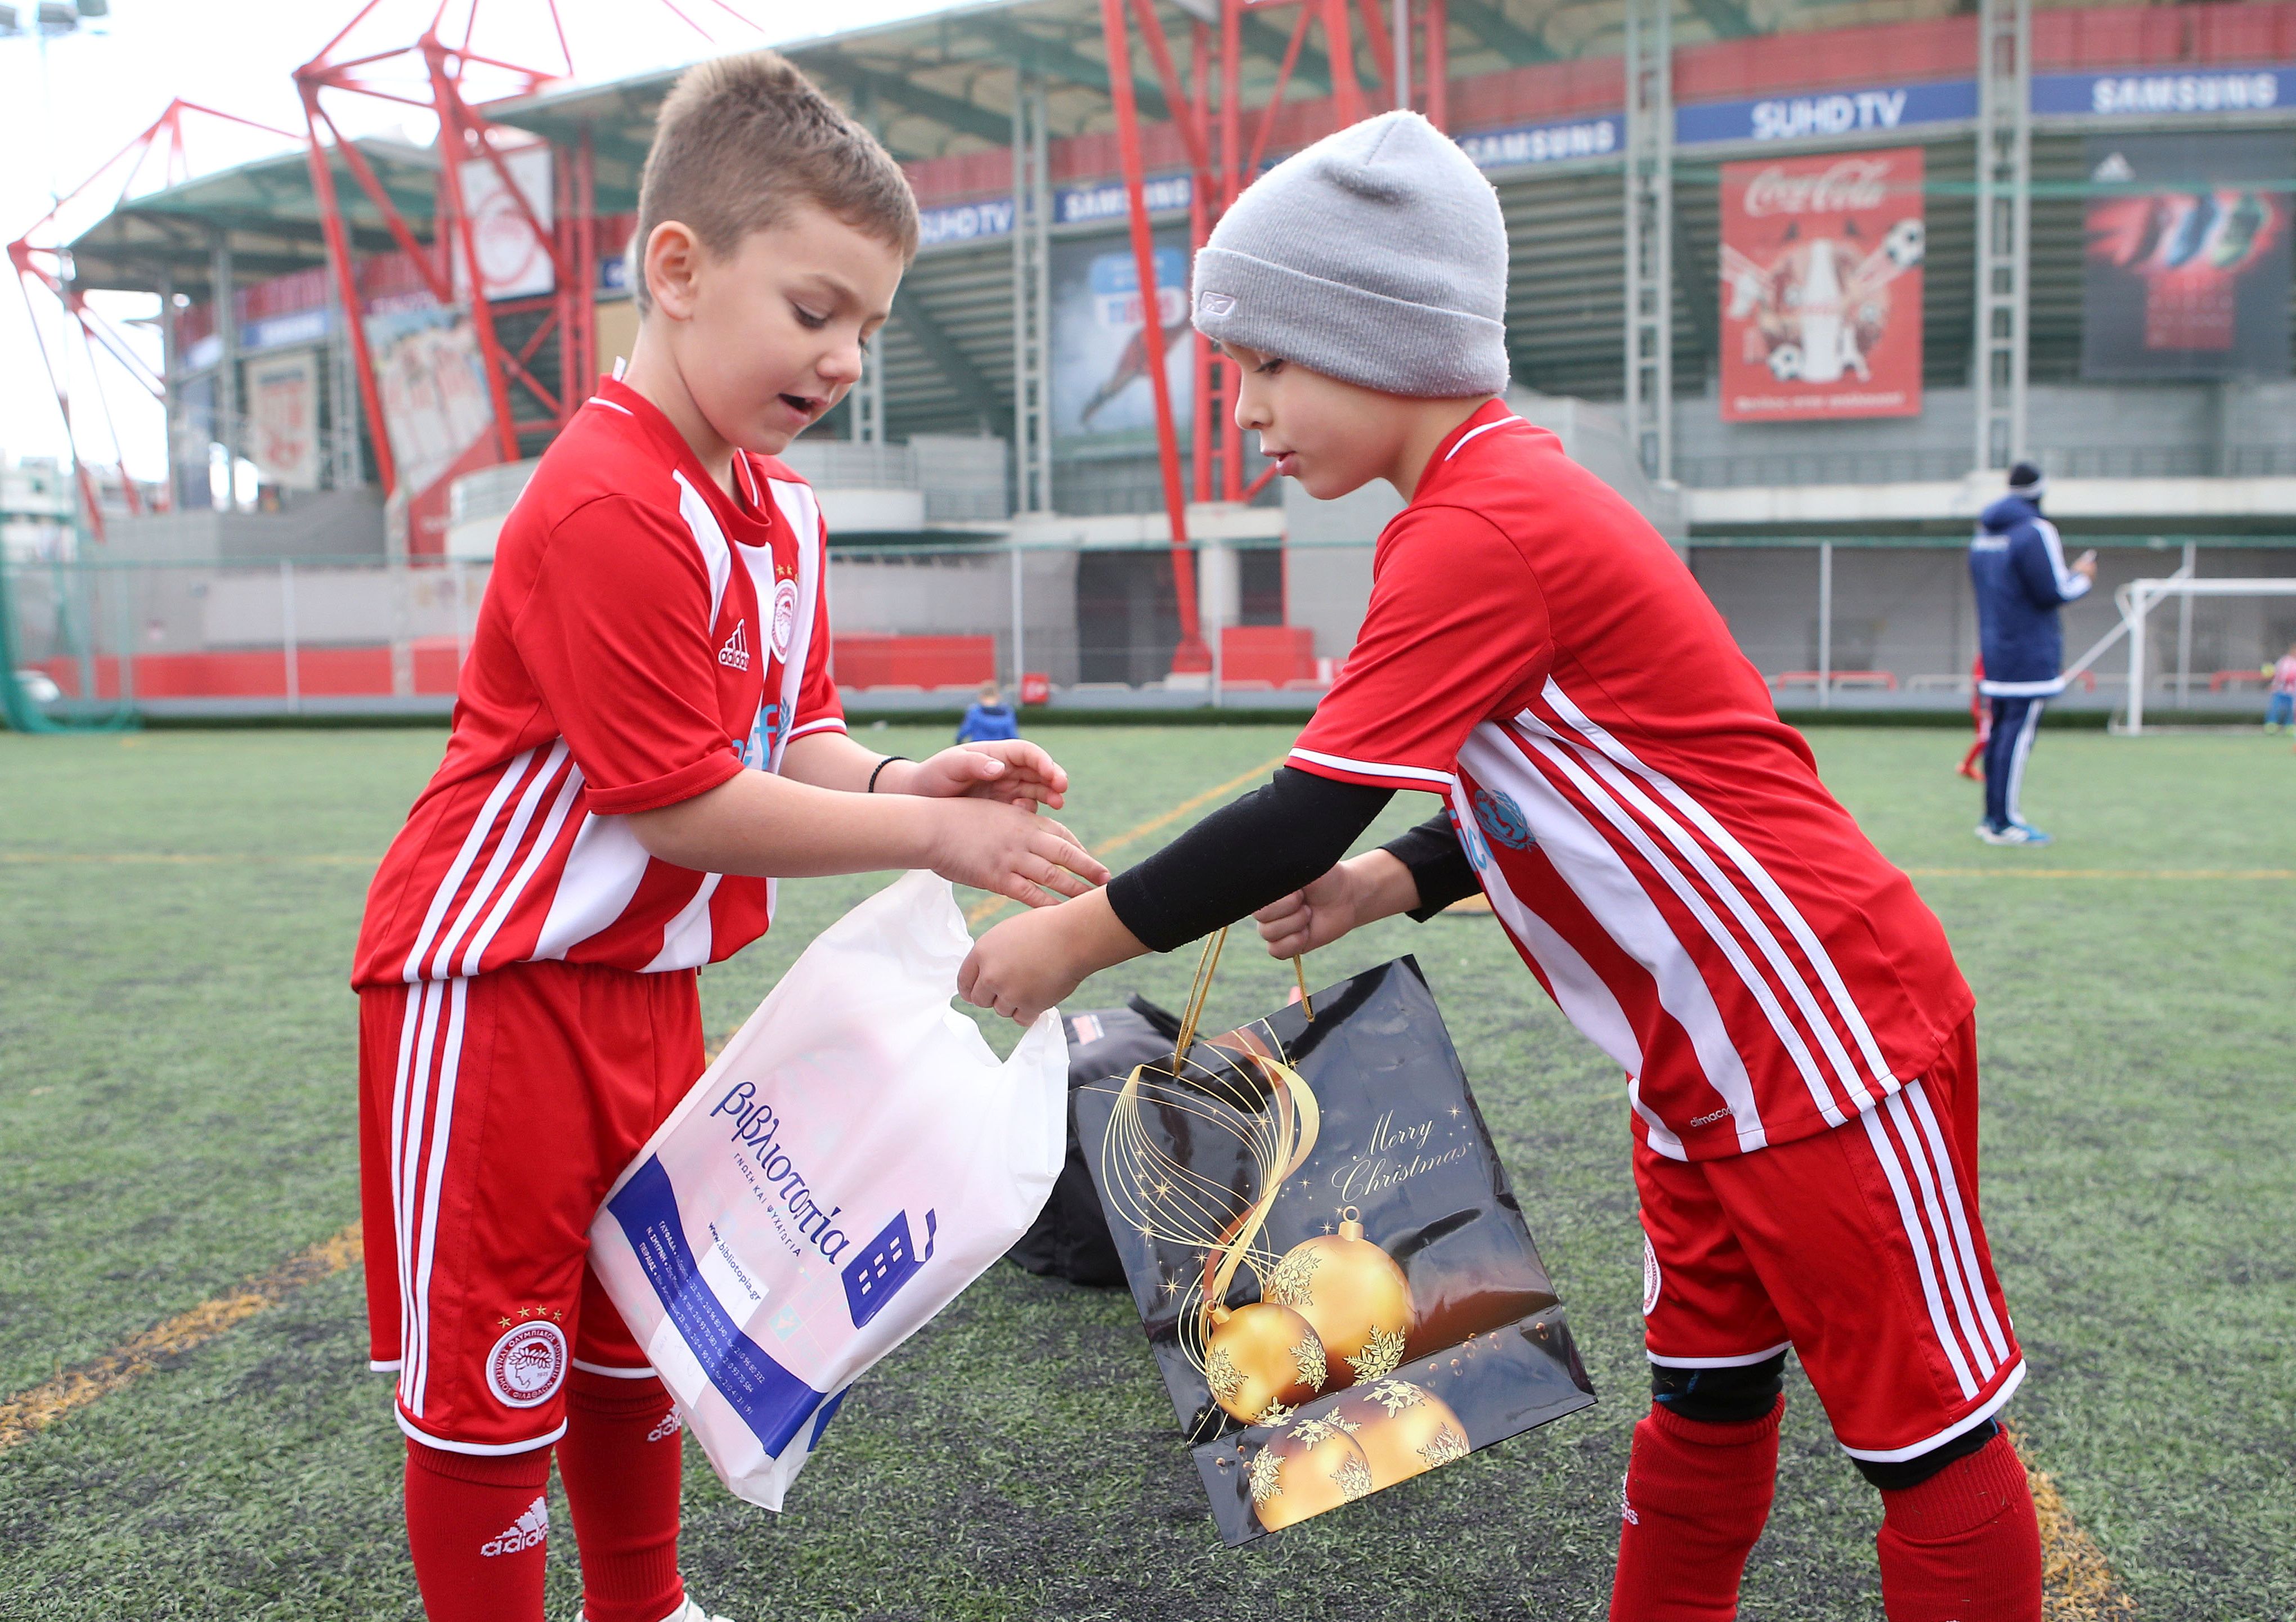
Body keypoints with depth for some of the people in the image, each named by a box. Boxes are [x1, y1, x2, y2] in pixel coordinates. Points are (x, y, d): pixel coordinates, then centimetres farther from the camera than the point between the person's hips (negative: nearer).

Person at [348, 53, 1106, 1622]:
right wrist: (930, 836, -20)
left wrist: (906, 777, -14)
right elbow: (681, 801, -24)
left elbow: (793, 739, 6)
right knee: (493, 1369, 6)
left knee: (641, 1327, 23)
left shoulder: (788, 513, 5)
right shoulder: (610, 508, -24)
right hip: (498, 982, -9)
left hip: (649, 982, 9)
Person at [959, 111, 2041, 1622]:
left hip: (1825, 1029, -10)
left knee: (1923, 1431, 7)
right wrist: (1392, 885, 3)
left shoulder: (1480, 533, -23)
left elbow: (1309, 815, -25)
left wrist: (1073, 936, -14)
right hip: (1705, 1055, 10)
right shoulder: (1508, 493, 9)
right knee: (1704, 1403, 19)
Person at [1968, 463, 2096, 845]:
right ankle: (2005, 823, -8)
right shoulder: (2036, 531, -12)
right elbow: (2054, 593, -16)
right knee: (2019, 734, -7)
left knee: (2000, 731, 12)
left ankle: (1993, 816, 16)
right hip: (2030, 655, -8)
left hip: (1994, 651, 8)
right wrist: (2082, 577, 4)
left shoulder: (1983, 534, 13)